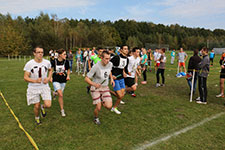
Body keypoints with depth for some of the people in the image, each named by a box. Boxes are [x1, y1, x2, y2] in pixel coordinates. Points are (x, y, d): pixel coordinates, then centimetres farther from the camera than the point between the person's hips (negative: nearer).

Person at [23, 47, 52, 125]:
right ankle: (37, 118, 41)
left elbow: (50, 70, 15)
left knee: (48, 105, -10)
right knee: (37, 106, 8)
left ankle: (43, 107, 28)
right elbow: (25, 77, -10)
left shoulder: (47, 62, -6)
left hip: (44, 86, 2)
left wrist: (48, 78, -4)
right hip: (33, 88, -1)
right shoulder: (29, 64, -13)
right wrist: (35, 81, -29)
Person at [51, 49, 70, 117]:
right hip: (56, 80, -3)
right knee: (60, 95, -15)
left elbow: (68, 70, 9)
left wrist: (68, 76, -6)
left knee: (60, 94, 12)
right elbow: (51, 69, 6)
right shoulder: (54, 61, -12)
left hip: (63, 81, 3)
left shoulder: (66, 62, -8)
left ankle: (55, 93, 47)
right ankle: (62, 110, 7)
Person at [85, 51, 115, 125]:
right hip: (96, 88, -4)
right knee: (98, 108, -4)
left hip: (105, 87, 4)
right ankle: (96, 118, 32)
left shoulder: (110, 64, -6)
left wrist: (111, 78, 4)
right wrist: (94, 84, -37)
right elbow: (86, 78, -19)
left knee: (109, 106, -9)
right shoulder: (96, 67, -23)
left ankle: (102, 100, 26)